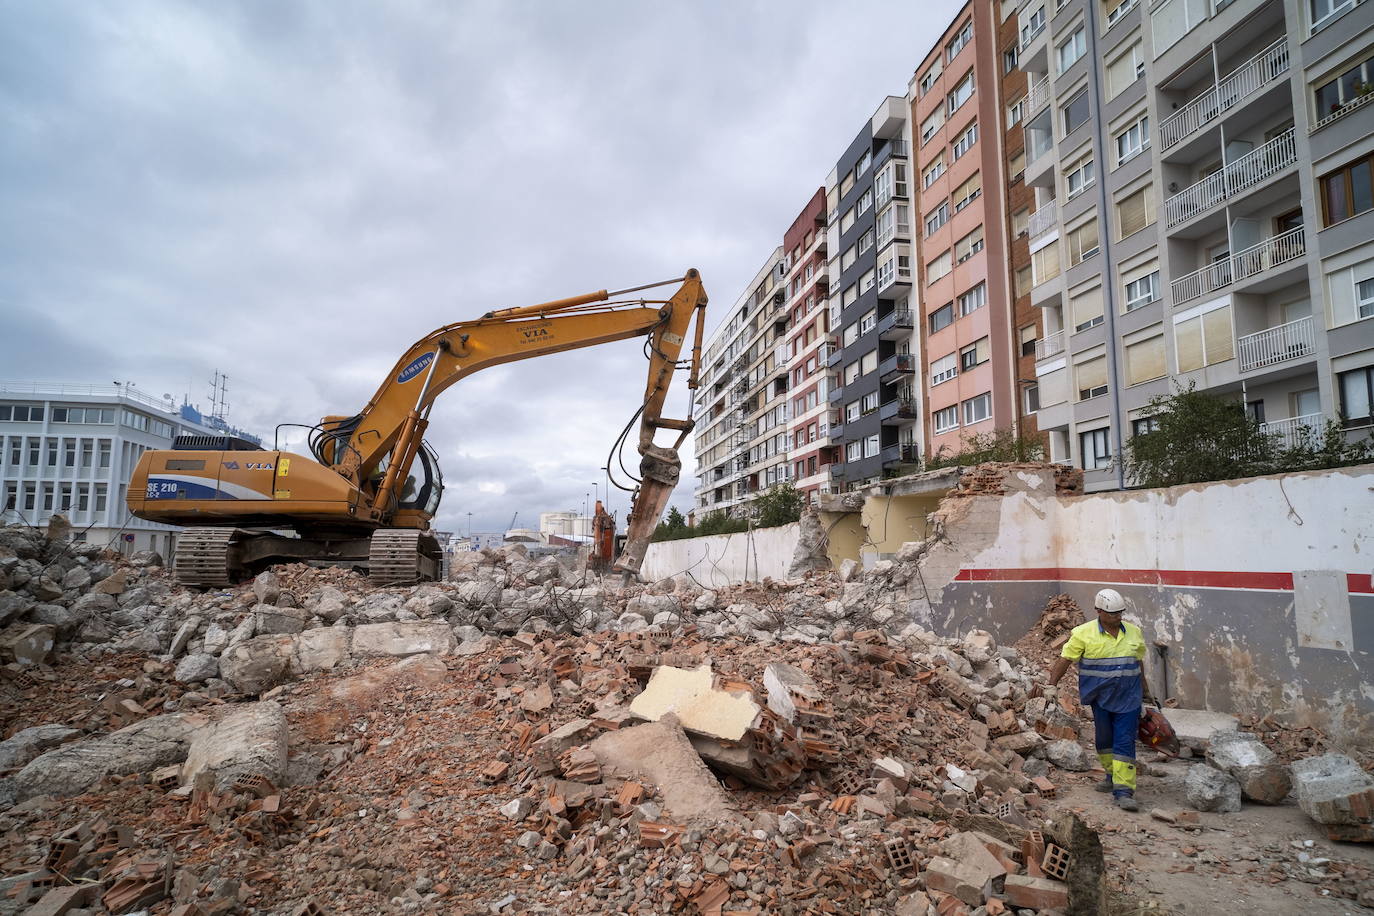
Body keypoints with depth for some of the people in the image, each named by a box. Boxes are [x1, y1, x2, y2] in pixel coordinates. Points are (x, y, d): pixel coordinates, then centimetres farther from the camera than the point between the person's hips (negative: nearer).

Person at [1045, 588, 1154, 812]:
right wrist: (1052, 685, -12)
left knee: (1125, 742, -5)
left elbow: (1138, 663, 18)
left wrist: (1144, 690, 26)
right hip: (1100, 698, -1)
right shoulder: (1084, 633, -8)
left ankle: (1124, 791, -6)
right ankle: (1112, 776, 35)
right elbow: (1065, 659, -6)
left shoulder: (1134, 633, 4)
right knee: (1104, 739, 12)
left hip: (1128, 698, 1)